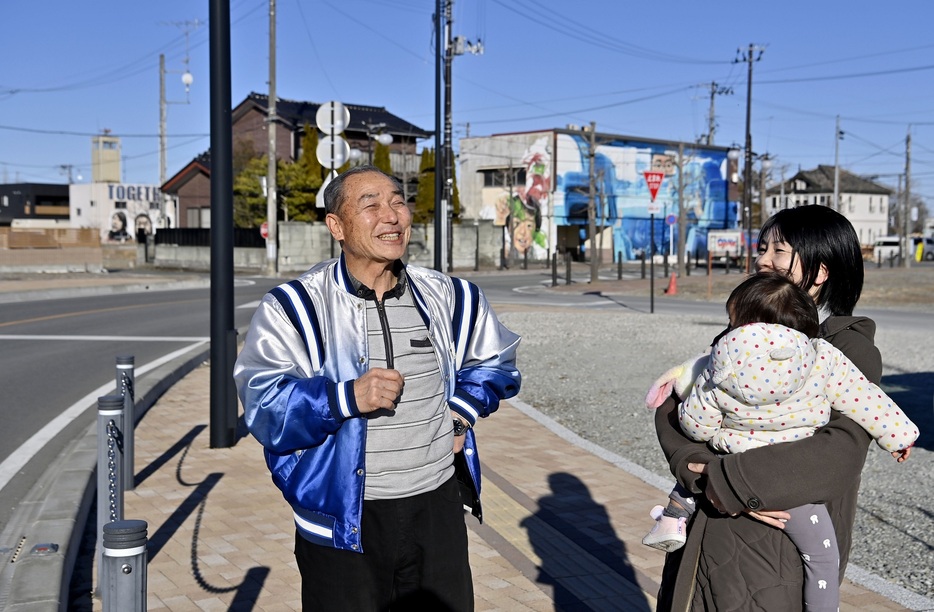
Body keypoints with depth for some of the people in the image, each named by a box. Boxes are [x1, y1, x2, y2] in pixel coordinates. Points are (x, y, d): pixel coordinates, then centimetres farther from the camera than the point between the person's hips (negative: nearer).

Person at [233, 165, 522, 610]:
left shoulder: (449, 298, 4)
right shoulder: (293, 308, -9)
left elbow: (493, 362, 21)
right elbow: (264, 409, -17)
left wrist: (461, 411, 4)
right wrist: (348, 397, -28)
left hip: (438, 508, 4)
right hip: (342, 521, -4)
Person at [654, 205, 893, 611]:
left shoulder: (851, 348, -7)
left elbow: (840, 452, -22)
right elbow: (673, 402, 2)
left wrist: (730, 481, -21)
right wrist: (698, 469, -16)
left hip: (778, 552, -5)